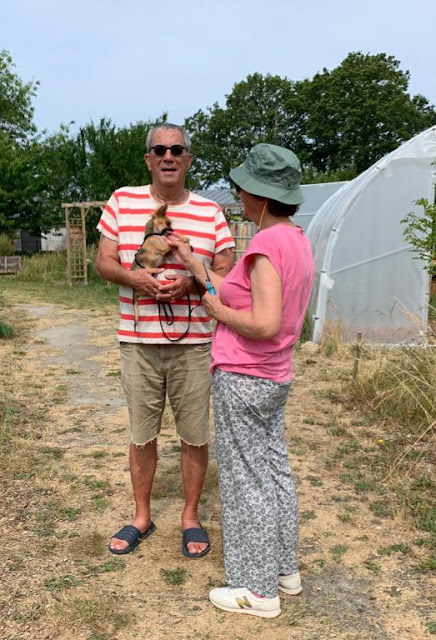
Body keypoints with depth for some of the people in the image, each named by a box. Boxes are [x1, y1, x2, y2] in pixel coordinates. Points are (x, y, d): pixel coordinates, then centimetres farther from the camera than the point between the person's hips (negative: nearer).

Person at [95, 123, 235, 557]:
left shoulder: (211, 212, 3)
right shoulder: (122, 201, 4)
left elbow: (226, 274, 3)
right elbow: (103, 261, 4)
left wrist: (190, 282, -17)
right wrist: (132, 277, -17)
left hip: (194, 342, 0)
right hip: (138, 341, 1)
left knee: (194, 435, 8)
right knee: (142, 434, 12)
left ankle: (190, 516, 28)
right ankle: (141, 516, 31)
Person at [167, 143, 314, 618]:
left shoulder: (267, 244, -21)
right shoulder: (297, 241, 9)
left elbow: (265, 324, -29)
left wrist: (219, 313, -13)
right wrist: (192, 263, 11)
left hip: (242, 381, -9)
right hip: (274, 380, 9)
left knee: (246, 480, 3)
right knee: (274, 470, 18)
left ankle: (259, 589, 19)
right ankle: (284, 569, 34)